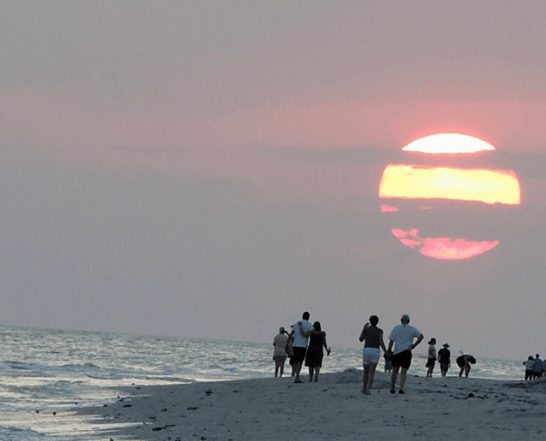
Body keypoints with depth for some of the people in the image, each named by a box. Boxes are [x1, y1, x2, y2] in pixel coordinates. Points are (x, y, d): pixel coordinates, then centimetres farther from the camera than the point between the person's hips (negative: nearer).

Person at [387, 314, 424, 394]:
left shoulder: (396, 328, 3)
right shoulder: (412, 329, 3)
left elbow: (391, 341, -3)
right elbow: (421, 336, -9)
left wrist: (389, 350, 4)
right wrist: (414, 345, -2)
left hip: (396, 352, 1)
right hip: (407, 352, -1)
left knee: (395, 371, 12)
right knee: (404, 372, 1)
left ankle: (392, 388, 14)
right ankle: (401, 388, -9)